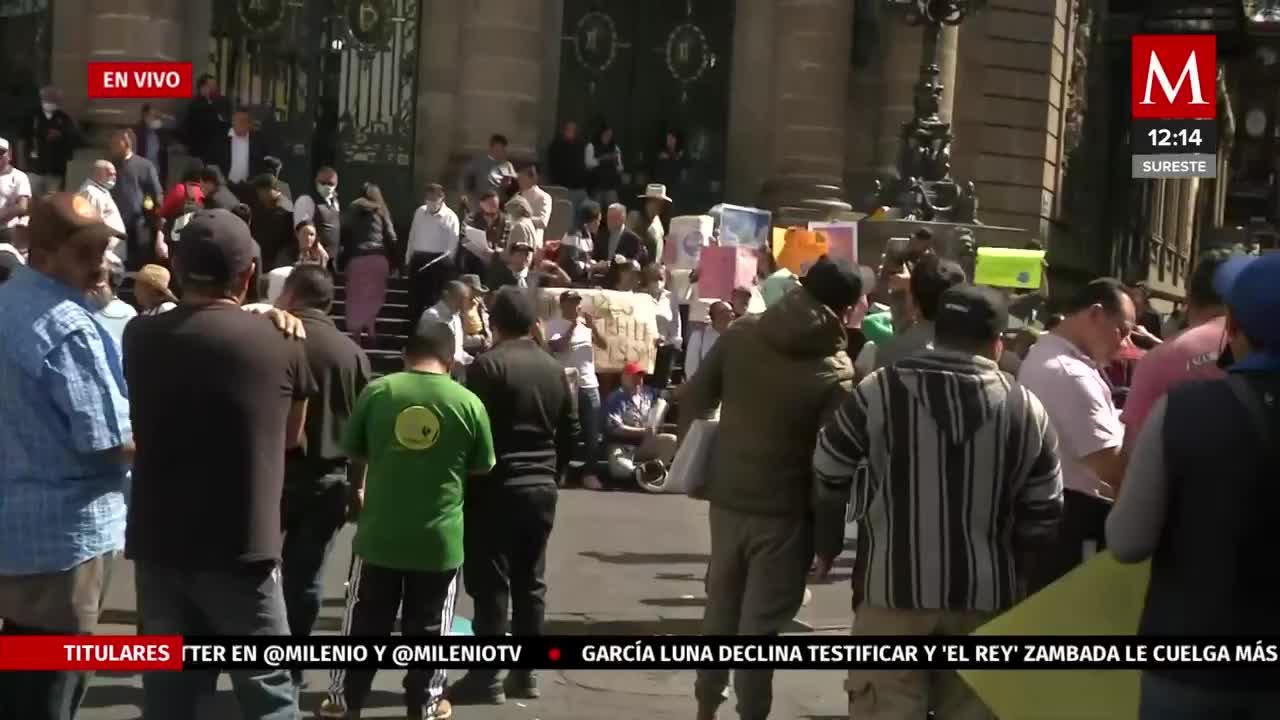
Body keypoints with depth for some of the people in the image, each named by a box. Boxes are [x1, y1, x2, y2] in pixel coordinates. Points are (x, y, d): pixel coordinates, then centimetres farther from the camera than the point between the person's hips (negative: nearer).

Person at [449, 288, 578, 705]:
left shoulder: (487, 366, -10)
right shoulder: (555, 369, 9)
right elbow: (569, 432, 12)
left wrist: (463, 486, -4)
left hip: (495, 489, -6)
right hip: (541, 489, 6)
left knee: (491, 582, -3)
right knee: (530, 581, 10)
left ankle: (488, 677, -3)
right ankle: (526, 674, 13)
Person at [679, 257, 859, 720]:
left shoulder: (741, 334, -4)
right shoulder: (836, 372, -17)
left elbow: (693, 399, 2)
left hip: (726, 494, 5)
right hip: (784, 508, -5)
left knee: (720, 605, 20)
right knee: (760, 621, 3)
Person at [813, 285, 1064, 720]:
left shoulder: (879, 391, -4)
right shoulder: (1026, 408, 0)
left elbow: (828, 477, 4)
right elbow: (1043, 514, 2)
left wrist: (827, 546, 20)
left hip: (894, 587, -2)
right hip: (985, 595, 2)